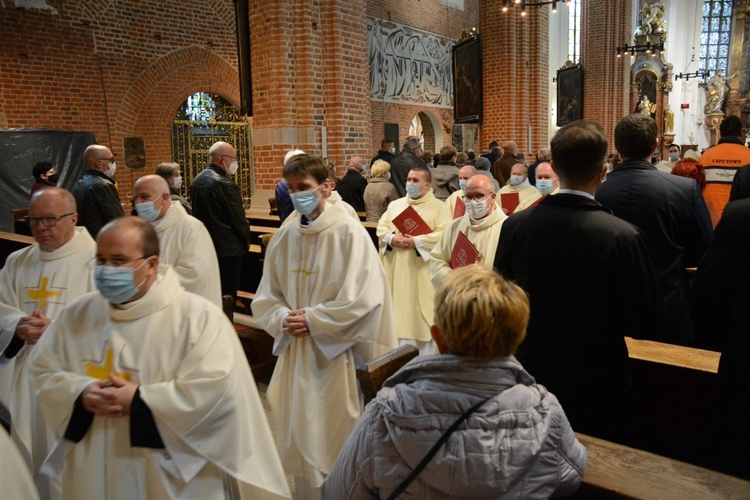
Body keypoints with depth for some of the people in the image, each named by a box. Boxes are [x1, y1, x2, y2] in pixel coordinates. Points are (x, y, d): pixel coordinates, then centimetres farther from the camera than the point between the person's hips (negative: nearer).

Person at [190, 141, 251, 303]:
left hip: (205, 246, 8)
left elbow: (197, 212, 14)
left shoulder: (197, 180, 7)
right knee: (227, 296, 1)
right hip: (227, 249, -8)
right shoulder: (225, 184, -19)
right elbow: (238, 218, -15)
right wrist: (246, 241, 2)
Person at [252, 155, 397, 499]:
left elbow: (363, 299, -16)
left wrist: (313, 320, -16)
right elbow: (265, 297, 8)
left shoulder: (348, 232, -11)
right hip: (294, 352, 5)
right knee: (298, 439, 16)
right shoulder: (284, 236, 4)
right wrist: (283, 318, -12)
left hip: (335, 354, -5)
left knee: (334, 443, 8)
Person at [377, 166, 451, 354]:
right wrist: (392, 238, -12)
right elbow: (381, 227, 9)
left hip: (422, 272, -4)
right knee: (400, 311, 8)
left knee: (422, 314, 1)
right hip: (397, 270, 4)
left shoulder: (439, 207, -1)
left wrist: (416, 241, -18)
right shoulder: (395, 204, 14)